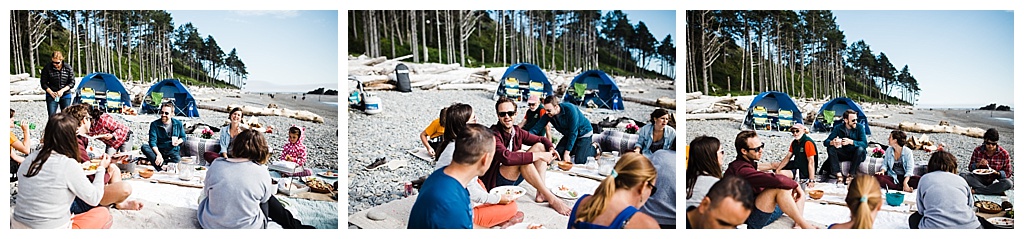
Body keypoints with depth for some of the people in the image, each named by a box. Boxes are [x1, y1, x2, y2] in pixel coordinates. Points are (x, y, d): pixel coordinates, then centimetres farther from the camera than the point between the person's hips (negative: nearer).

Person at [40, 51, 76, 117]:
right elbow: (43, 83, 0)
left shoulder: (68, 68, -3)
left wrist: (62, 90, -14)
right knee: (51, 116, -7)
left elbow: (72, 82, 0)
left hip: (65, 95, 1)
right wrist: (51, 92, -15)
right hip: (52, 96, -1)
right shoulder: (47, 68, -5)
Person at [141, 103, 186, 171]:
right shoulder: (154, 124, -4)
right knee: (144, 148, -30)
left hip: (172, 151, -1)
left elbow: (183, 137, 16)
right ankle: (162, 168, -44)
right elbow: (152, 142, -13)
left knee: (177, 159, -35)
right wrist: (158, 154, -29)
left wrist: (178, 141, -10)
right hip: (158, 151, 1)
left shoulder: (178, 124, 1)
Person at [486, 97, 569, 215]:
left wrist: (551, 148, -10)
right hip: (495, 182, -9)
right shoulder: (494, 134, -21)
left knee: (540, 146, 3)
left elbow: (541, 139, 15)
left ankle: (541, 194, -13)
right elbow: (506, 157, -39)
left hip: (513, 179, 9)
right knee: (521, 156, -31)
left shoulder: (517, 131, 3)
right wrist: (538, 156, -32)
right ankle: (551, 198, -28)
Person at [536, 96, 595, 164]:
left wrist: (567, 152, -28)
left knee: (579, 161, -16)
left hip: (584, 133, -6)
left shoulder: (570, 110, -34)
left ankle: (593, 148, 13)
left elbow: (573, 133, -30)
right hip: (568, 135, 6)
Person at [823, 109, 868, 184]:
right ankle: (838, 174, -31)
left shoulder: (859, 127, -8)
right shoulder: (838, 129, -3)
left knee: (860, 149, -34)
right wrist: (832, 142, -34)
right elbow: (826, 141, -9)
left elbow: (864, 143, -20)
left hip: (857, 155, -2)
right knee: (830, 148, -22)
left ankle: (851, 175, -29)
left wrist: (851, 142, -37)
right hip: (844, 155, 2)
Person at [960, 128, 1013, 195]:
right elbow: (970, 168, 1)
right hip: (980, 180, 1)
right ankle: (995, 191, -26)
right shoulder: (977, 151, -5)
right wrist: (978, 164, -21)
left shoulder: (1004, 154, -7)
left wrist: (998, 173, -22)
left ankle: (976, 190, -28)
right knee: (962, 175, -25)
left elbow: (1008, 173, -1)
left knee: (1009, 183, -33)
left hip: (994, 181, -1)